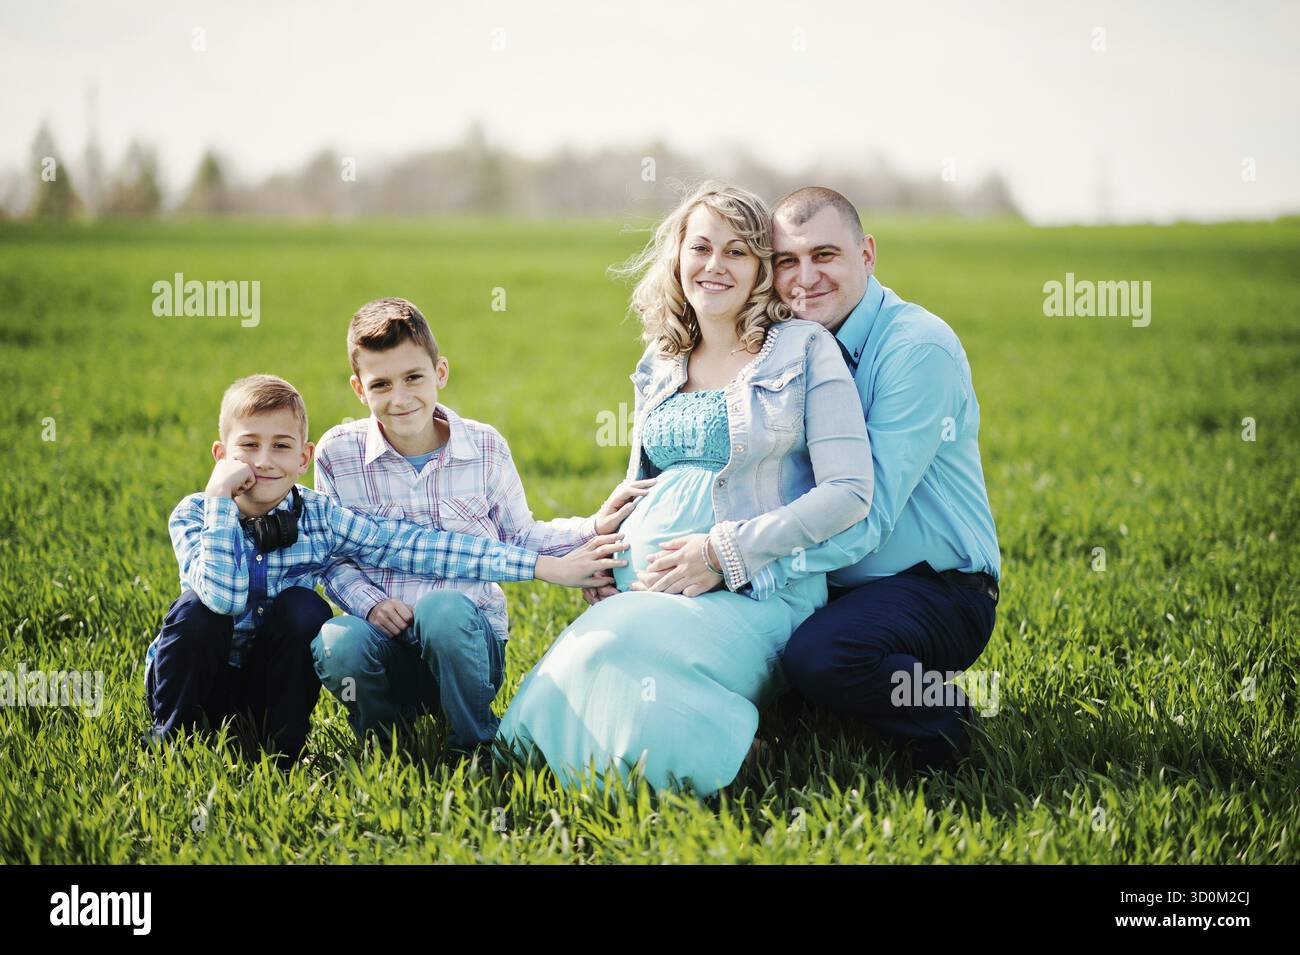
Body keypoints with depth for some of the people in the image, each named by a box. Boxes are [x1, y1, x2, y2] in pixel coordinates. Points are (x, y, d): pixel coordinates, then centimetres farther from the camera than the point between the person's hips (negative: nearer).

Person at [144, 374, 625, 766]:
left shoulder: (319, 516, -10)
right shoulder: (195, 514, -15)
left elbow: (422, 547, -15)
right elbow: (224, 596, -34)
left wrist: (548, 566, -20)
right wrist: (220, 498, -30)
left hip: (273, 679, 1)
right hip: (196, 676, -1)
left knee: (303, 606, -25)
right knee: (196, 606, -29)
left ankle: (281, 748, -12)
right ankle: (170, 735, -7)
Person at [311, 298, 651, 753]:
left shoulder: (485, 447, 3)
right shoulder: (337, 453, 0)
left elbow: (518, 539, 13)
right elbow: (331, 556, 6)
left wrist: (591, 528, -1)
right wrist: (370, 602, -14)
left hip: (467, 633, 0)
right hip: (384, 633, 1)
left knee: (444, 610, -38)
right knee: (337, 644, -35)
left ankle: (477, 748, -11)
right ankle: (383, 747, -1)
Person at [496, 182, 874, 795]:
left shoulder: (805, 350, 1)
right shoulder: (659, 366, 19)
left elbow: (849, 491, -7)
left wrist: (725, 551, -12)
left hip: (754, 591, -5)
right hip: (648, 585, 5)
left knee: (614, 655, -32)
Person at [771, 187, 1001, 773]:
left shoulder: (919, 347, -16)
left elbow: (865, 514, -24)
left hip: (936, 590, -7)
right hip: (829, 587, 7)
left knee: (819, 654, -34)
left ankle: (937, 720, -6)